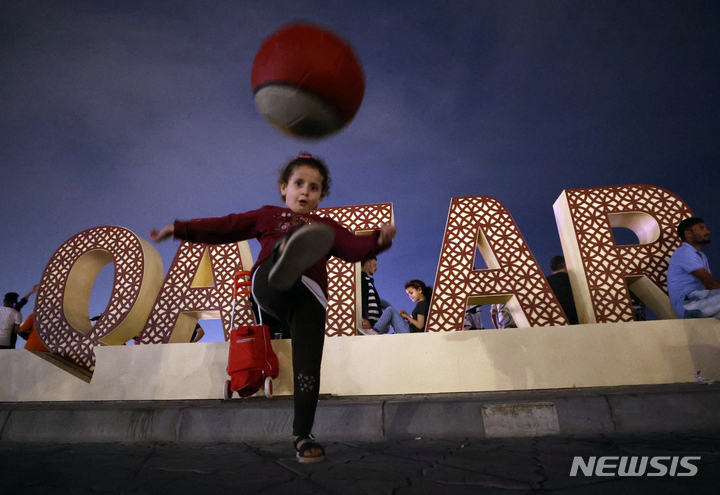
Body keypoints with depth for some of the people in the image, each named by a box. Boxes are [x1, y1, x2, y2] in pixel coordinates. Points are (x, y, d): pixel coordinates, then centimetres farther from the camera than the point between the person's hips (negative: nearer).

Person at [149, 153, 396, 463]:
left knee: (308, 367, -8)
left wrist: (380, 240, -10)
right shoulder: (268, 216, 30)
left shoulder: (327, 228, 27)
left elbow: (356, 249, 11)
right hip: (269, 286, -2)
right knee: (288, 241, -33)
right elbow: (222, 228, 29)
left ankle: (302, 435, 8)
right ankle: (288, 261, -70)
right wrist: (178, 229, 27)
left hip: (309, 296, 2)